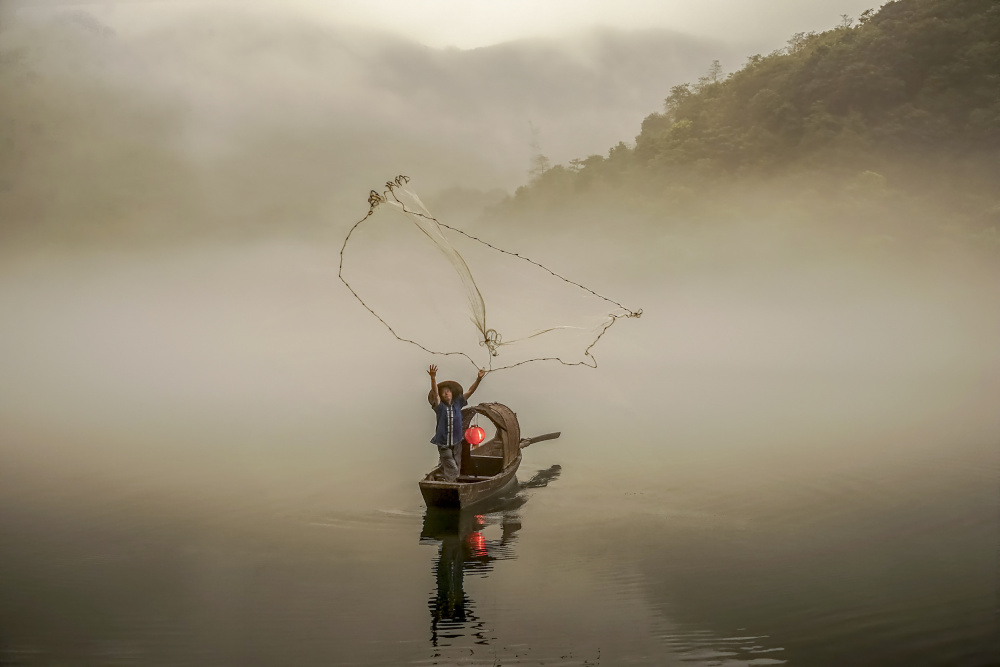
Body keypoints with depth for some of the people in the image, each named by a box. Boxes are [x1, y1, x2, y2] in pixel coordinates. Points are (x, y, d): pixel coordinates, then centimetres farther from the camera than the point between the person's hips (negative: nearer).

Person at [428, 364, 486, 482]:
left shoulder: (457, 404, 3)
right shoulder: (440, 407, -7)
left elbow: (470, 391, 1)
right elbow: (434, 392, -23)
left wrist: (479, 379, -12)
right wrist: (433, 378, -39)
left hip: (456, 443, 5)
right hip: (444, 444, -5)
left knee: (457, 468, 13)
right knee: (452, 469, -9)